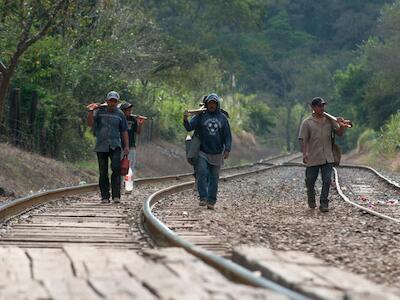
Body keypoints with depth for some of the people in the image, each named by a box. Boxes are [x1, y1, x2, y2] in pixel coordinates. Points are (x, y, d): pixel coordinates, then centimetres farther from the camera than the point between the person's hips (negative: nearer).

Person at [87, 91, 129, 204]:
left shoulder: (120, 114, 8)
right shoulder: (99, 111, 6)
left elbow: (124, 131, 12)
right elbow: (90, 123, -4)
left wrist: (126, 146, 4)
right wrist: (90, 111, -17)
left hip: (115, 146, 0)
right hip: (101, 146, 0)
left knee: (116, 168, -15)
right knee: (103, 172, 1)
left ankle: (116, 195, -15)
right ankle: (105, 197, 6)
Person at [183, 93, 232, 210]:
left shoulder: (222, 118, 6)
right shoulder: (201, 116, 1)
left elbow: (228, 136, 6)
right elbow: (189, 127, -10)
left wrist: (227, 149, -8)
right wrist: (185, 119, -32)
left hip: (217, 154, 1)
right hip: (202, 153, -1)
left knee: (213, 177, 3)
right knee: (201, 174, -15)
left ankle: (211, 201, 7)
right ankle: (203, 198, -11)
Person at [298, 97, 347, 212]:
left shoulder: (329, 120, 7)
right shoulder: (307, 123, -4)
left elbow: (339, 133, 6)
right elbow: (303, 139, -8)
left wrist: (342, 126, -16)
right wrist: (304, 153, -20)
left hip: (327, 158, 2)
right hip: (313, 158, -2)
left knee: (327, 181, -4)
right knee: (310, 181, 9)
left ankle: (324, 203, 4)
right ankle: (311, 200, 34)